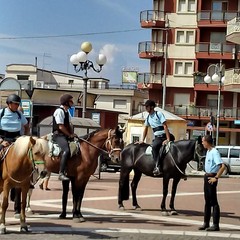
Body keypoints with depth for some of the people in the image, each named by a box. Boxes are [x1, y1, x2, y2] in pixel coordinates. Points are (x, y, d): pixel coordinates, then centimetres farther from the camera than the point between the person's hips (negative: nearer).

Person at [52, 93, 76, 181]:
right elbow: (61, 126, -17)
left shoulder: (67, 112, 17)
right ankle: (61, 173, -34)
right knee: (66, 150, -31)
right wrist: (70, 135, -10)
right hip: (58, 135, -10)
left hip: (66, 135, 10)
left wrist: (72, 134, 3)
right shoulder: (59, 111, -12)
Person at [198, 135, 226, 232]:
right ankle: (206, 223, 22)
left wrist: (216, 178, -23)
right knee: (207, 200, 14)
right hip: (207, 176, 9)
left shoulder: (214, 152, -18)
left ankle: (216, 225, 0)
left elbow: (222, 166, -27)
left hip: (211, 178, -9)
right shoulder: (208, 151, 10)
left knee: (213, 201, -5)